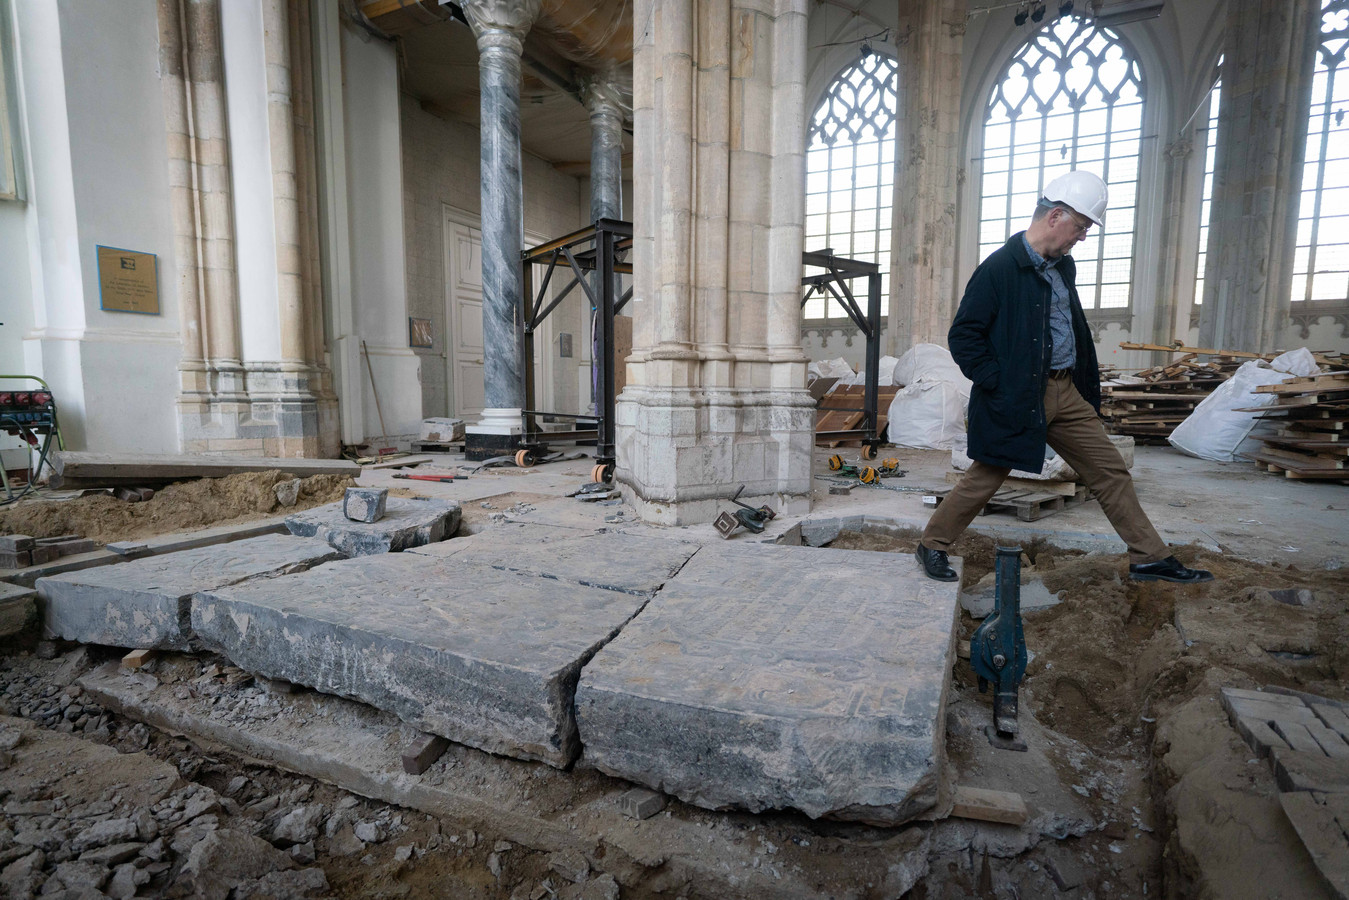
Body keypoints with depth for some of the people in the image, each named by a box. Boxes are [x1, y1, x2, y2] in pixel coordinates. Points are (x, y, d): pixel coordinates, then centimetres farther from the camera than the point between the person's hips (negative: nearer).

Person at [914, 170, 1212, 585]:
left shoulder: (1063, 265, 13)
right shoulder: (1000, 268, -14)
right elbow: (963, 336, -17)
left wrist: (1089, 386, 17)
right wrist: (998, 385, -19)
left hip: (1065, 393, 8)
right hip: (1017, 399, -8)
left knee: (1110, 470, 11)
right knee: (985, 478, 0)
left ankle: (1149, 558, 24)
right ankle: (932, 545, 18)